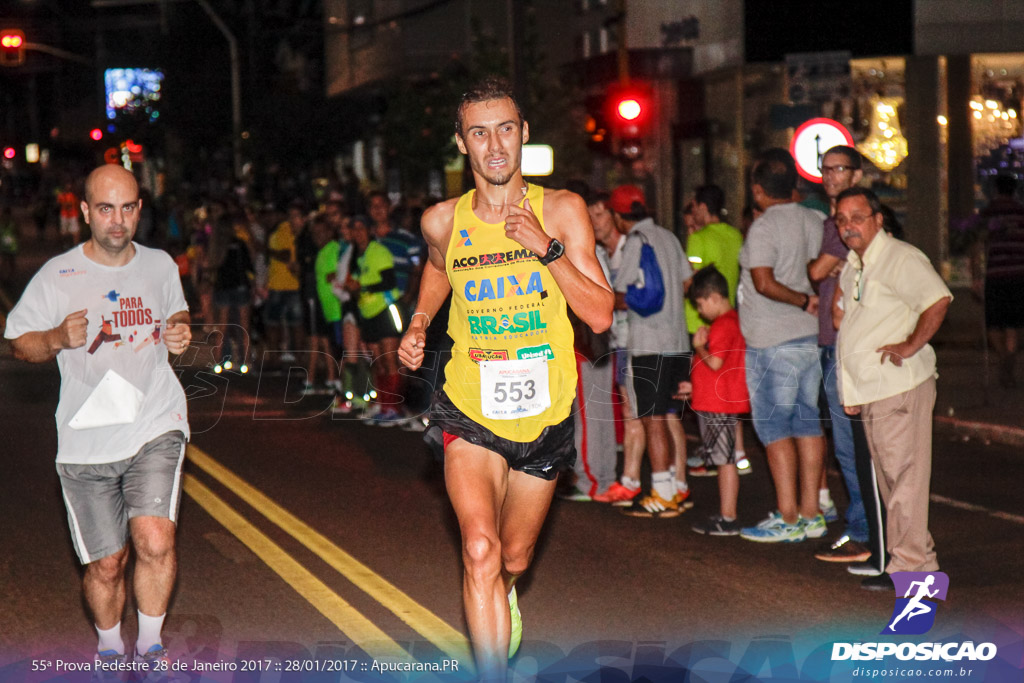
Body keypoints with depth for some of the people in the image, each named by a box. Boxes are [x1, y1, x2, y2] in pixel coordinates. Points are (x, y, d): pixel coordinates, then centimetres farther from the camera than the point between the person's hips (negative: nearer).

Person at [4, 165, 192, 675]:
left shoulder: (160, 266, 6)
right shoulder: (57, 276, -4)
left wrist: (180, 331, 2)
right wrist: (59, 338, -17)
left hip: (156, 426, 1)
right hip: (87, 440, -1)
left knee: (155, 541, -19)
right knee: (105, 564, 6)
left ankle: (150, 644, 3)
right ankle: (110, 648, 34)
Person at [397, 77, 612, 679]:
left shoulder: (561, 210, -8)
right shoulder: (443, 221, -4)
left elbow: (601, 316, -13)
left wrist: (548, 248, -23)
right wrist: (419, 323, 6)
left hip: (545, 414, 1)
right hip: (470, 410, -1)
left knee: (514, 555, 18)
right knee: (480, 550, -21)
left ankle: (505, 592, 55)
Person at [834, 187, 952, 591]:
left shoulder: (900, 258, -10)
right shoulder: (852, 267, 19)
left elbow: (938, 300, -23)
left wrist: (911, 346, -21)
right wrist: (850, 391, 23)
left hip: (900, 386, -9)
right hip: (870, 390, 9)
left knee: (905, 474, -7)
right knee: (888, 477, 12)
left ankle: (910, 563, -5)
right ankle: (917, 554, 19)